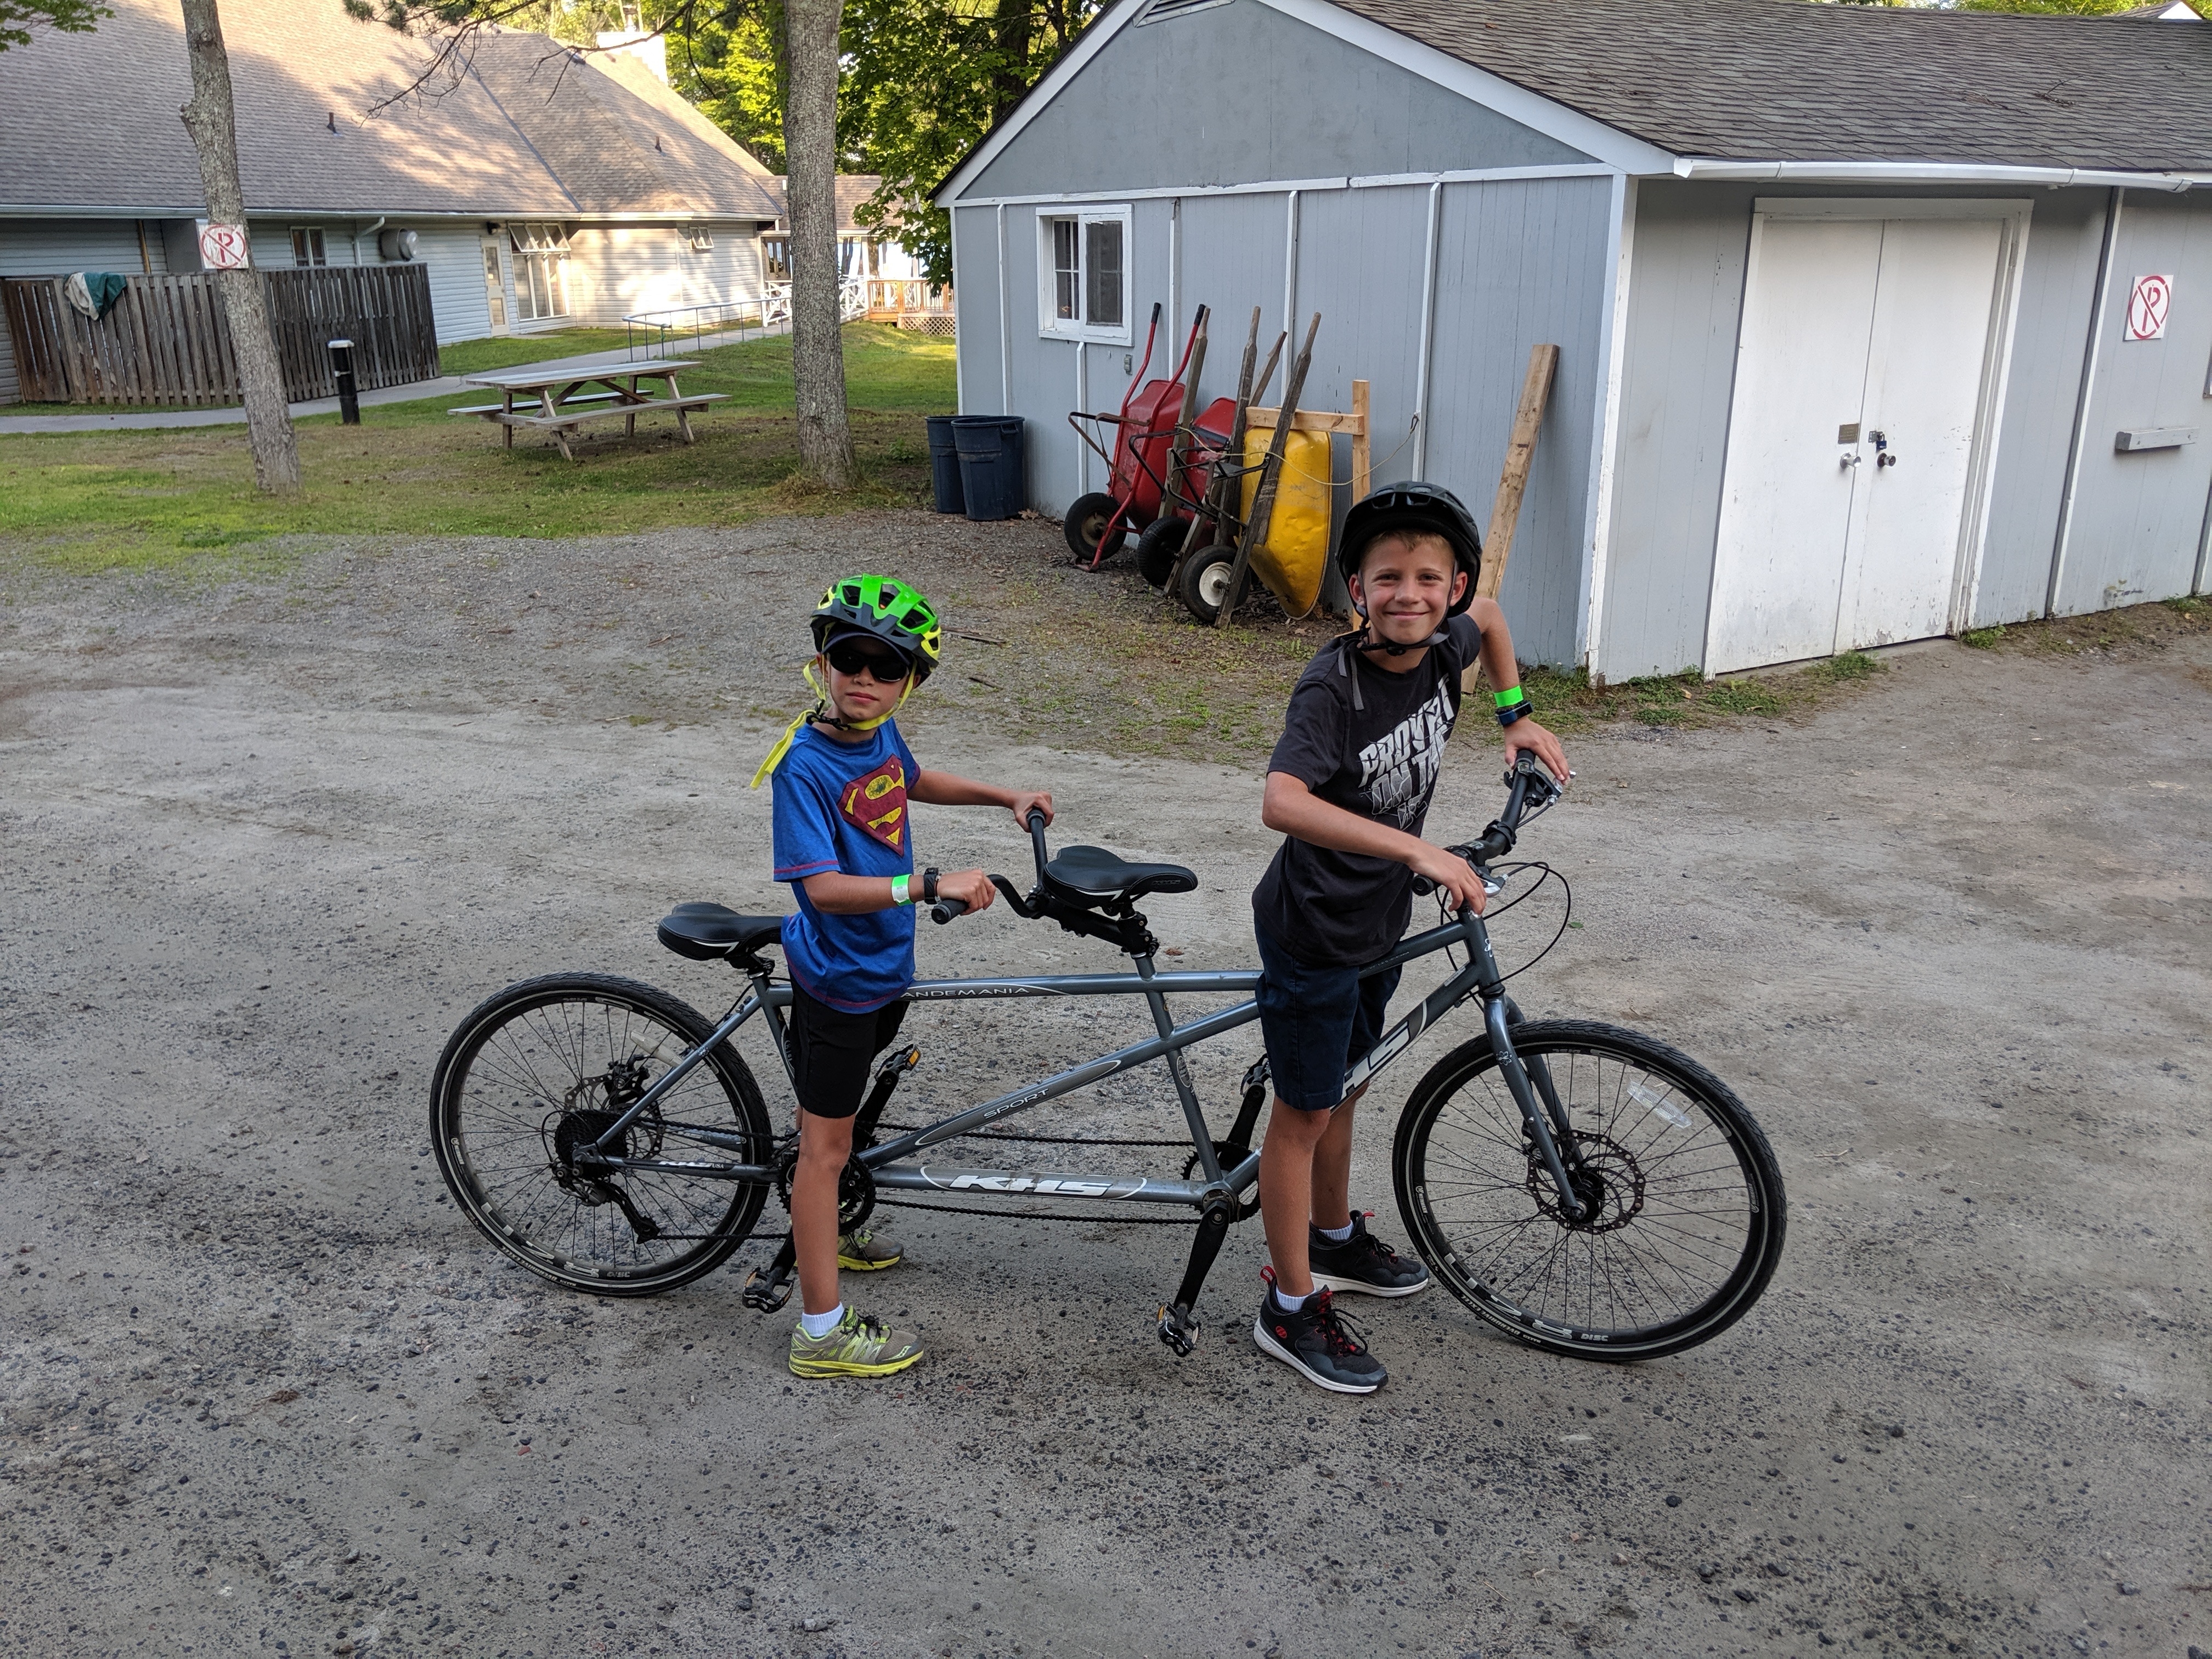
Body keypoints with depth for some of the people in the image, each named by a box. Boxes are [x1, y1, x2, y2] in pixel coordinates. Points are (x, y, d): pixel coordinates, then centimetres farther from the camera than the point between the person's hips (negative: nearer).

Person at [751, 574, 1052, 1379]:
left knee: (838, 1117, 26)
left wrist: (1005, 795, 18)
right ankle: (823, 1333, 11)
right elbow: (823, 887, -32)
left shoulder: (881, 734, 0)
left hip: (884, 961, 8)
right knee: (825, 1143, 1)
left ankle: (822, 1236, 49)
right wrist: (930, 884, -40)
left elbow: (913, 781, 24)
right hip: (837, 974, -8)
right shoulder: (804, 765, -24)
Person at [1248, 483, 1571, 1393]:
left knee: (1344, 1086, 24)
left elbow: (1489, 616, 20)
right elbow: (1282, 802, -43)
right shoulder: (1333, 683, -27)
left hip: (1379, 922, 7)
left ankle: (1336, 1240, 46)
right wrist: (1420, 850, -48)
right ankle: (1292, 1309, 20)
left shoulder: (1444, 647, -6)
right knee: (1304, 1112, 5)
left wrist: (1516, 714, 12)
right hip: (1311, 932, -7)